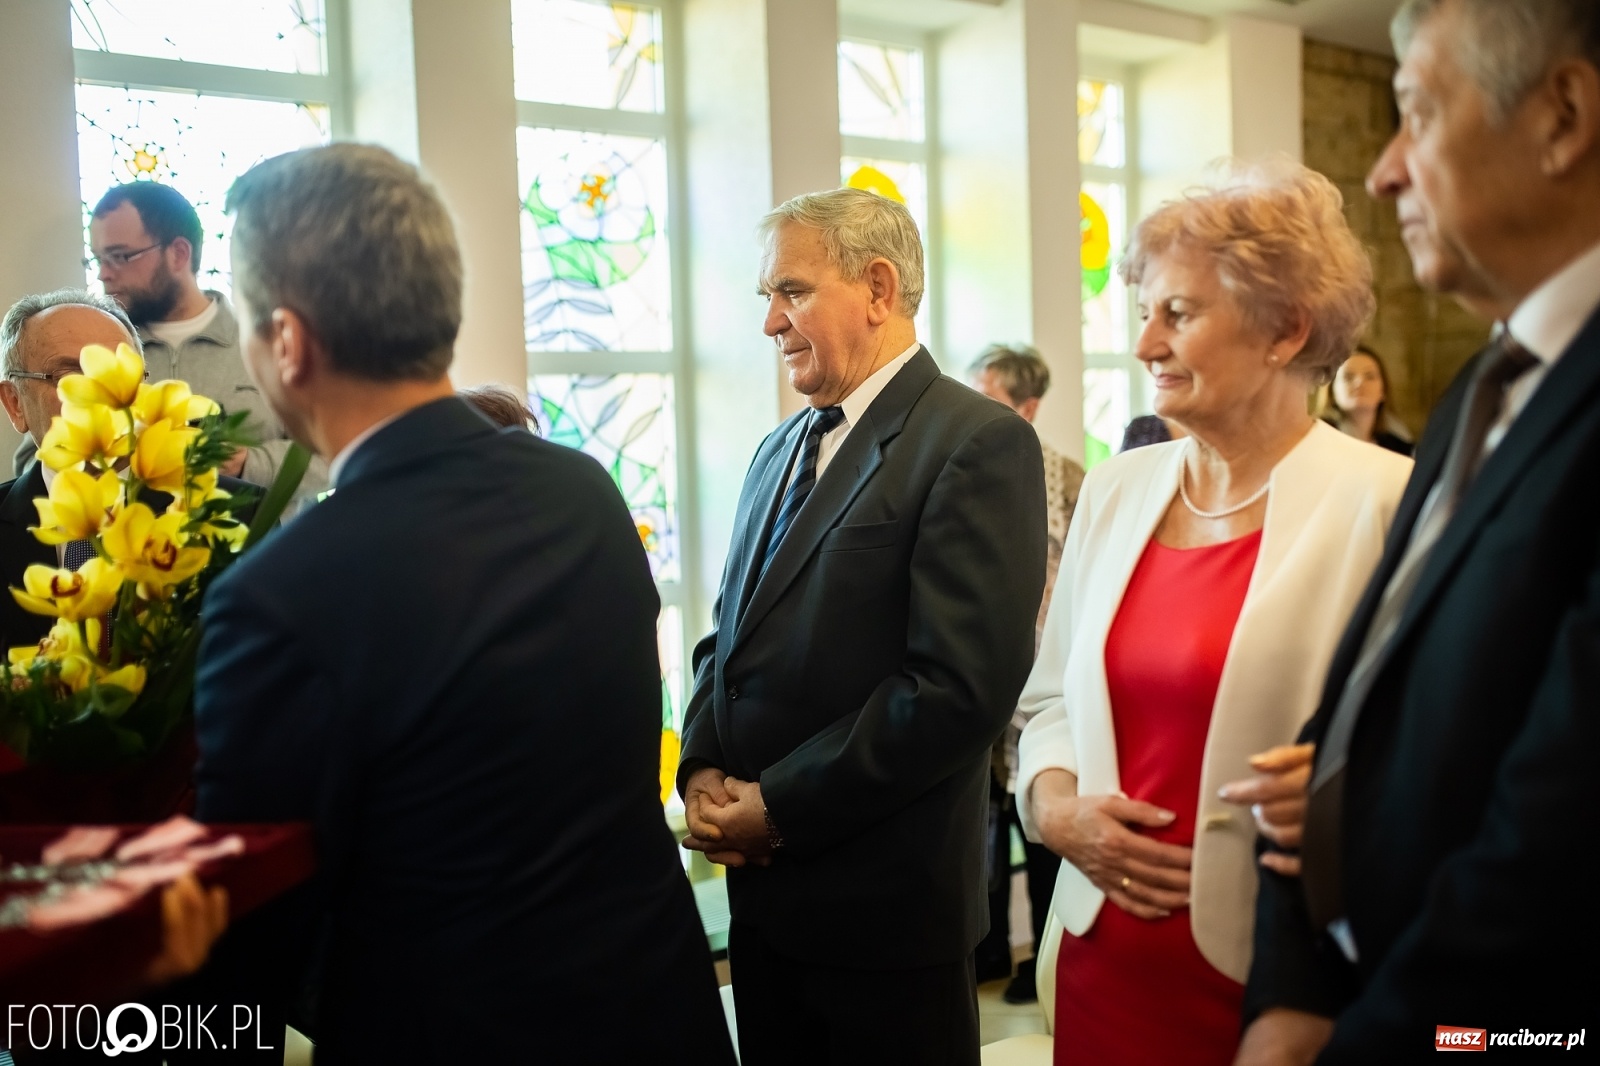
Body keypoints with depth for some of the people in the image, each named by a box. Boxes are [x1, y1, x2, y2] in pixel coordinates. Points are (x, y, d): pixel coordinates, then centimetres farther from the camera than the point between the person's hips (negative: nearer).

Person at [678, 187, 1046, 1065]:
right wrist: (703, 771, -2)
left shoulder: (980, 442, -13)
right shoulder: (782, 448, 13)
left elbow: (962, 685, -22)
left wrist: (781, 805, -16)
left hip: (884, 903, -7)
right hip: (764, 893, 7)